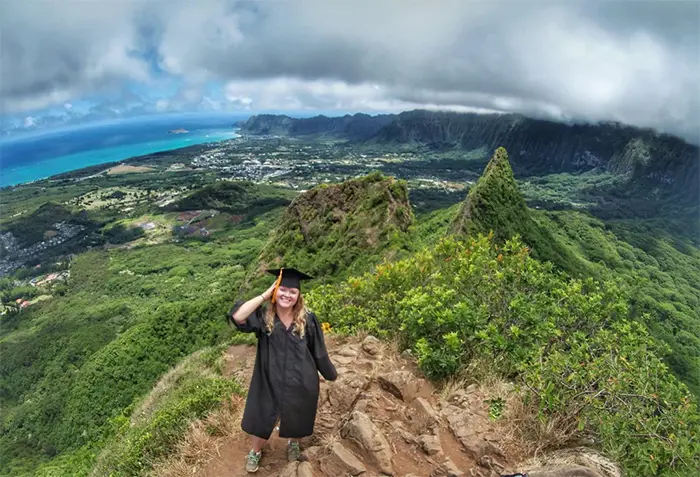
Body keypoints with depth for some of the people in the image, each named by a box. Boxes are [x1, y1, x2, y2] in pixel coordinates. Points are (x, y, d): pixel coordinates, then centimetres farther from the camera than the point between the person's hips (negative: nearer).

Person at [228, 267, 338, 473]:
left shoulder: (308, 319, -13)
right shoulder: (263, 317, -13)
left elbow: (318, 350, -3)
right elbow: (237, 316, -32)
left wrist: (330, 373, 7)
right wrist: (265, 295, -29)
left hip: (301, 382, 0)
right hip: (269, 381, 0)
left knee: (297, 419, 24)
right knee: (262, 419, 21)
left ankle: (293, 443, 58)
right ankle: (255, 451, 52)